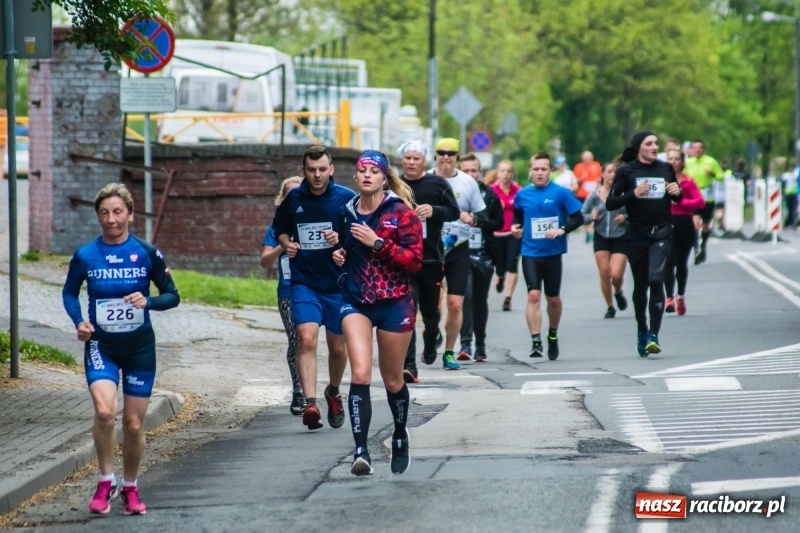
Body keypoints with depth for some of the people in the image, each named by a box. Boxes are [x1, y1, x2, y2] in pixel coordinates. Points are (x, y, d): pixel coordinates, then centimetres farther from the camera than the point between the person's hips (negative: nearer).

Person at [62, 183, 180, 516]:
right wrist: (79, 322, -7)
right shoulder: (85, 256, -4)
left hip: (139, 345, 1)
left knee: (134, 423, 6)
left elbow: (172, 296, 2)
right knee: (104, 410, -24)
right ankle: (106, 481, -6)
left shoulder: (147, 254, -5)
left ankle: (130, 487, 28)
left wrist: (148, 302, -18)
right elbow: (69, 293, 11)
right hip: (101, 345, -1)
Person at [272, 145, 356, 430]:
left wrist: (342, 239, -18)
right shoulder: (293, 199, 3)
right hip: (304, 282, 0)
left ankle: (333, 393, 38)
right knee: (307, 339, -19)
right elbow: (280, 228, 20)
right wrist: (286, 243, -1)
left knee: (337, 347, 11)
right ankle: (310, 403, -26)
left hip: (339, 283, 0)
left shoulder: (347, 198, -4)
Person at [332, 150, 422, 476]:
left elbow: (415, 260, -12)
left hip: (394, 302, -2)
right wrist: (340, 256, 5)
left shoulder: (401, 213, -6)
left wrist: (378, 243, -18)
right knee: (360, 373, -17)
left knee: (392, 380, 11)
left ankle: (400, 437, 39)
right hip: (355, 301, 2)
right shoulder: (348, 213, 8)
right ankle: (361, 451, -22)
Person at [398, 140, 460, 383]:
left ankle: (432, 337, 49)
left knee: (430, 311, 14)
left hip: (432, 258, 1)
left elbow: (454, 212, 1)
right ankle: (409, 367, -15)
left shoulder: (437, 184, 3)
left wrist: (434, 210, -16)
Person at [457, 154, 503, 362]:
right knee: (466, 296, -15)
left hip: (484, 256, 3)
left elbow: (499, 222, 8)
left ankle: (480, 345, 22)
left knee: (480, 301, 11)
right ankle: (465, 344, -17)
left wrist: (479, 221, -7)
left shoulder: (489, 194, 5)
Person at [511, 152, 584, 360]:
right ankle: (536, 341, -15)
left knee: (553, 298, 12)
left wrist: (562, 230, -20)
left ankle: (553, 335, 36)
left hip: (553, 253, 0)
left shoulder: (560, 193, -6)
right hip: (530, 253, 0)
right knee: (533, 295, -14)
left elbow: (578, 218, -4)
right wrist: (515, 228, -1)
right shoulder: (522, 195, 2)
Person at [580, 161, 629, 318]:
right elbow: (581, 216, 2)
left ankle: (618, 293, 27)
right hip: (601, 238, 2)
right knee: (604, 273, 0)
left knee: (616, 274, -9)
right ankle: (609, 307, 19)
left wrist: (626, 218, -20)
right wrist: (591, 217, -18)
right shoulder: (594, 195, -3)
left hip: (620, 238, -2)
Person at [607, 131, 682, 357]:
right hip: (636, 234, -1)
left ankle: (653, 334, -17)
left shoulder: (666, 169, 9)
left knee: (656, 278, -17)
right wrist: (634, 194, -19)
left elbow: (677, 198, 23)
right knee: (640, 285, 7)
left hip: (661, 232, 1)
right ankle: (642, 331, 26)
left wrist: (677, 192, -1)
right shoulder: (626, 171, -1)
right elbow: (610, 203, -6)